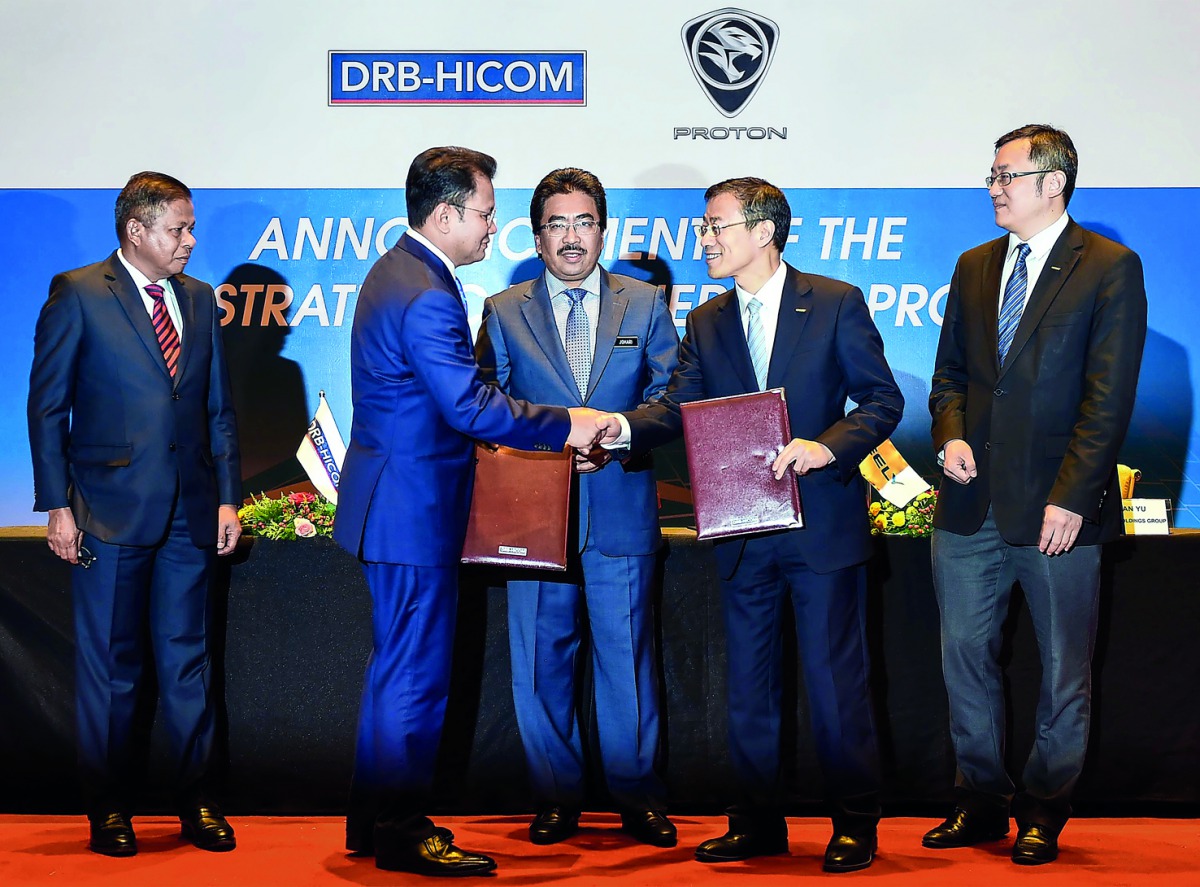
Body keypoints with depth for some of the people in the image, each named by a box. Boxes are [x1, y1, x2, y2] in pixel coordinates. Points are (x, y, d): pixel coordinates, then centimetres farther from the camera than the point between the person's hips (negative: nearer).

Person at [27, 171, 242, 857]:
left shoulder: (199, 299, 12)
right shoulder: (78, 294, -3)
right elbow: (47, 407, -3)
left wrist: (227, 496, 7)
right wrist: (57, 505, -8)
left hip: (190, 512, 4)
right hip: (112, 511, -4)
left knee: (188, 658, 8)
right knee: (111, 664, 4)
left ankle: (196, 800, 17)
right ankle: (109, 808, 15)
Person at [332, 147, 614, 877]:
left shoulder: (397, 273, 13)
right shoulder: (427, 296, -21)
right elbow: (470, 405, -25)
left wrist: (475, 432, 16)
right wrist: (564, 426, -18)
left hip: (394, 504, 11)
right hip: (413, 513, -11)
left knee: (396, 668, 18)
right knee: (416, 674, -3)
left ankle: (373, 821, 26)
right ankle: (402, 833, 5)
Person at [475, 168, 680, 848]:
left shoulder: (646, 303, 9)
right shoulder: (503, 312, 8)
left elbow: (669, 396, 3)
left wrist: (615, 440, -14)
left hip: (622, 510, 0)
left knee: (627, 658, 3)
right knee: (541, 661, 5)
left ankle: (639, 798, 15)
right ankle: (557, 798, 17)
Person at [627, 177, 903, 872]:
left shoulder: (836, 304, -2)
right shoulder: (706, 324, 10)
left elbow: (882, 399, -4)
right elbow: (679, 407, 2)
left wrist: (826, 447, -20)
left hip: (823, 521, -5)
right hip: (744, 531, 5)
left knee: (836, 679, -1)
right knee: (749, 683, 10)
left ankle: (855, 825, 12)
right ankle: (758, 822, 21)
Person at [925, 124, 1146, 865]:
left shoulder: (1110, 268, -6)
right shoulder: (974, 267, 12)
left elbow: (1109, 395, -11)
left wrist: (1071, 497, -16)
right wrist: (951, 434, -3)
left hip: (1057, 510, -5)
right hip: (972, 502, 5)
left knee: (1065, 671, 6)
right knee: (966, 656, 10)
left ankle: (1043, 816, 21)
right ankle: (981, 804, 24)